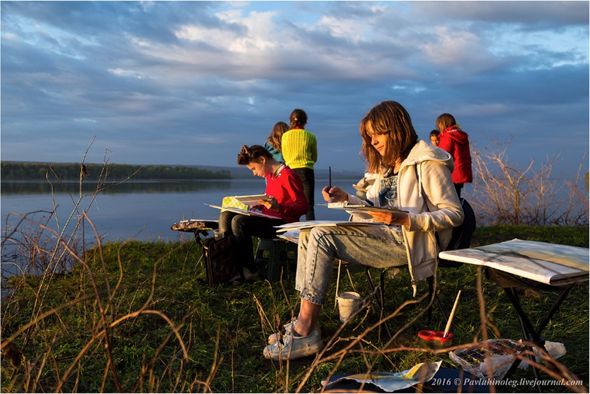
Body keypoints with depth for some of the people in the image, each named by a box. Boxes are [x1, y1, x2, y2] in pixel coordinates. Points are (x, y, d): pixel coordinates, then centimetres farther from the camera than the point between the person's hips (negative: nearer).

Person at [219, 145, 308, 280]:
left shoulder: (287, 176, -13)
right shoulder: (269, 176, 14)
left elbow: (303, 207, -17)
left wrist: (278, 207, -31)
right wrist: (255, 206, 10)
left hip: (283, 224, -9)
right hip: (268, 219, 9)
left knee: (238, 221, -27)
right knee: (225, 216, -2)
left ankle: (249, 271, -17)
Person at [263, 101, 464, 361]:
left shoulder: (428, 163, -4)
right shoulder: (387, 166, 23)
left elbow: (454, 214, -11)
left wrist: (404, 219, -23)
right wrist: (346, 199, 4)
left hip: (408, 242, -9)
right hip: (382, 236, 9)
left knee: (321, 235, -24)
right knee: (308, 233, -9)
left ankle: (306, 333, -22)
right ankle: (305, 321, -14)